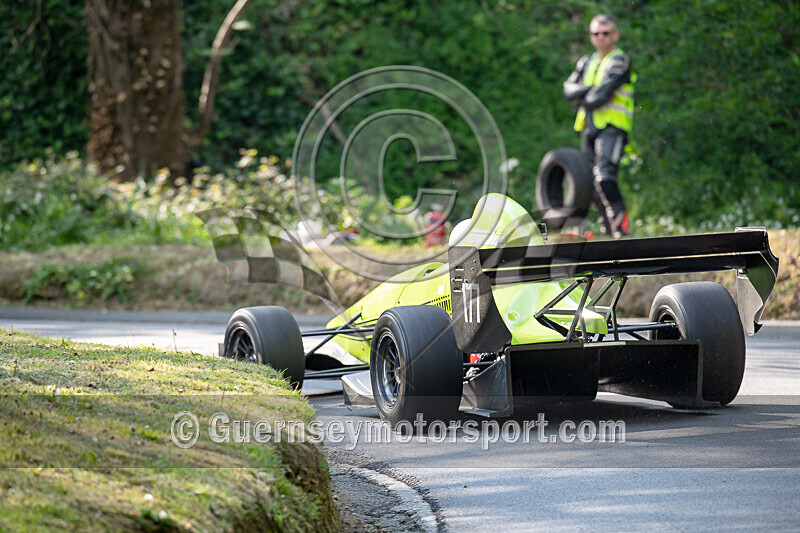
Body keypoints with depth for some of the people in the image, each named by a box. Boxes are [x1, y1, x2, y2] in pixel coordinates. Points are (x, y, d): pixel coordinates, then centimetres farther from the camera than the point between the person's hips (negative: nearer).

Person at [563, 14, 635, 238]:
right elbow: (569, 90, 6)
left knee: (605, 178, -24)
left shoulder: (619, 60, -1)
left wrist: (583, 100, 3)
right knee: (593, 184, 4)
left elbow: (603, 95, -13)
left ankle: (622, 229, -22)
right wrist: (589, 89, -8)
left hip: (612, 127, -7)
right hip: (589, 127, 7)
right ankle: (610, 232, 10)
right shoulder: (586, 62, 21)